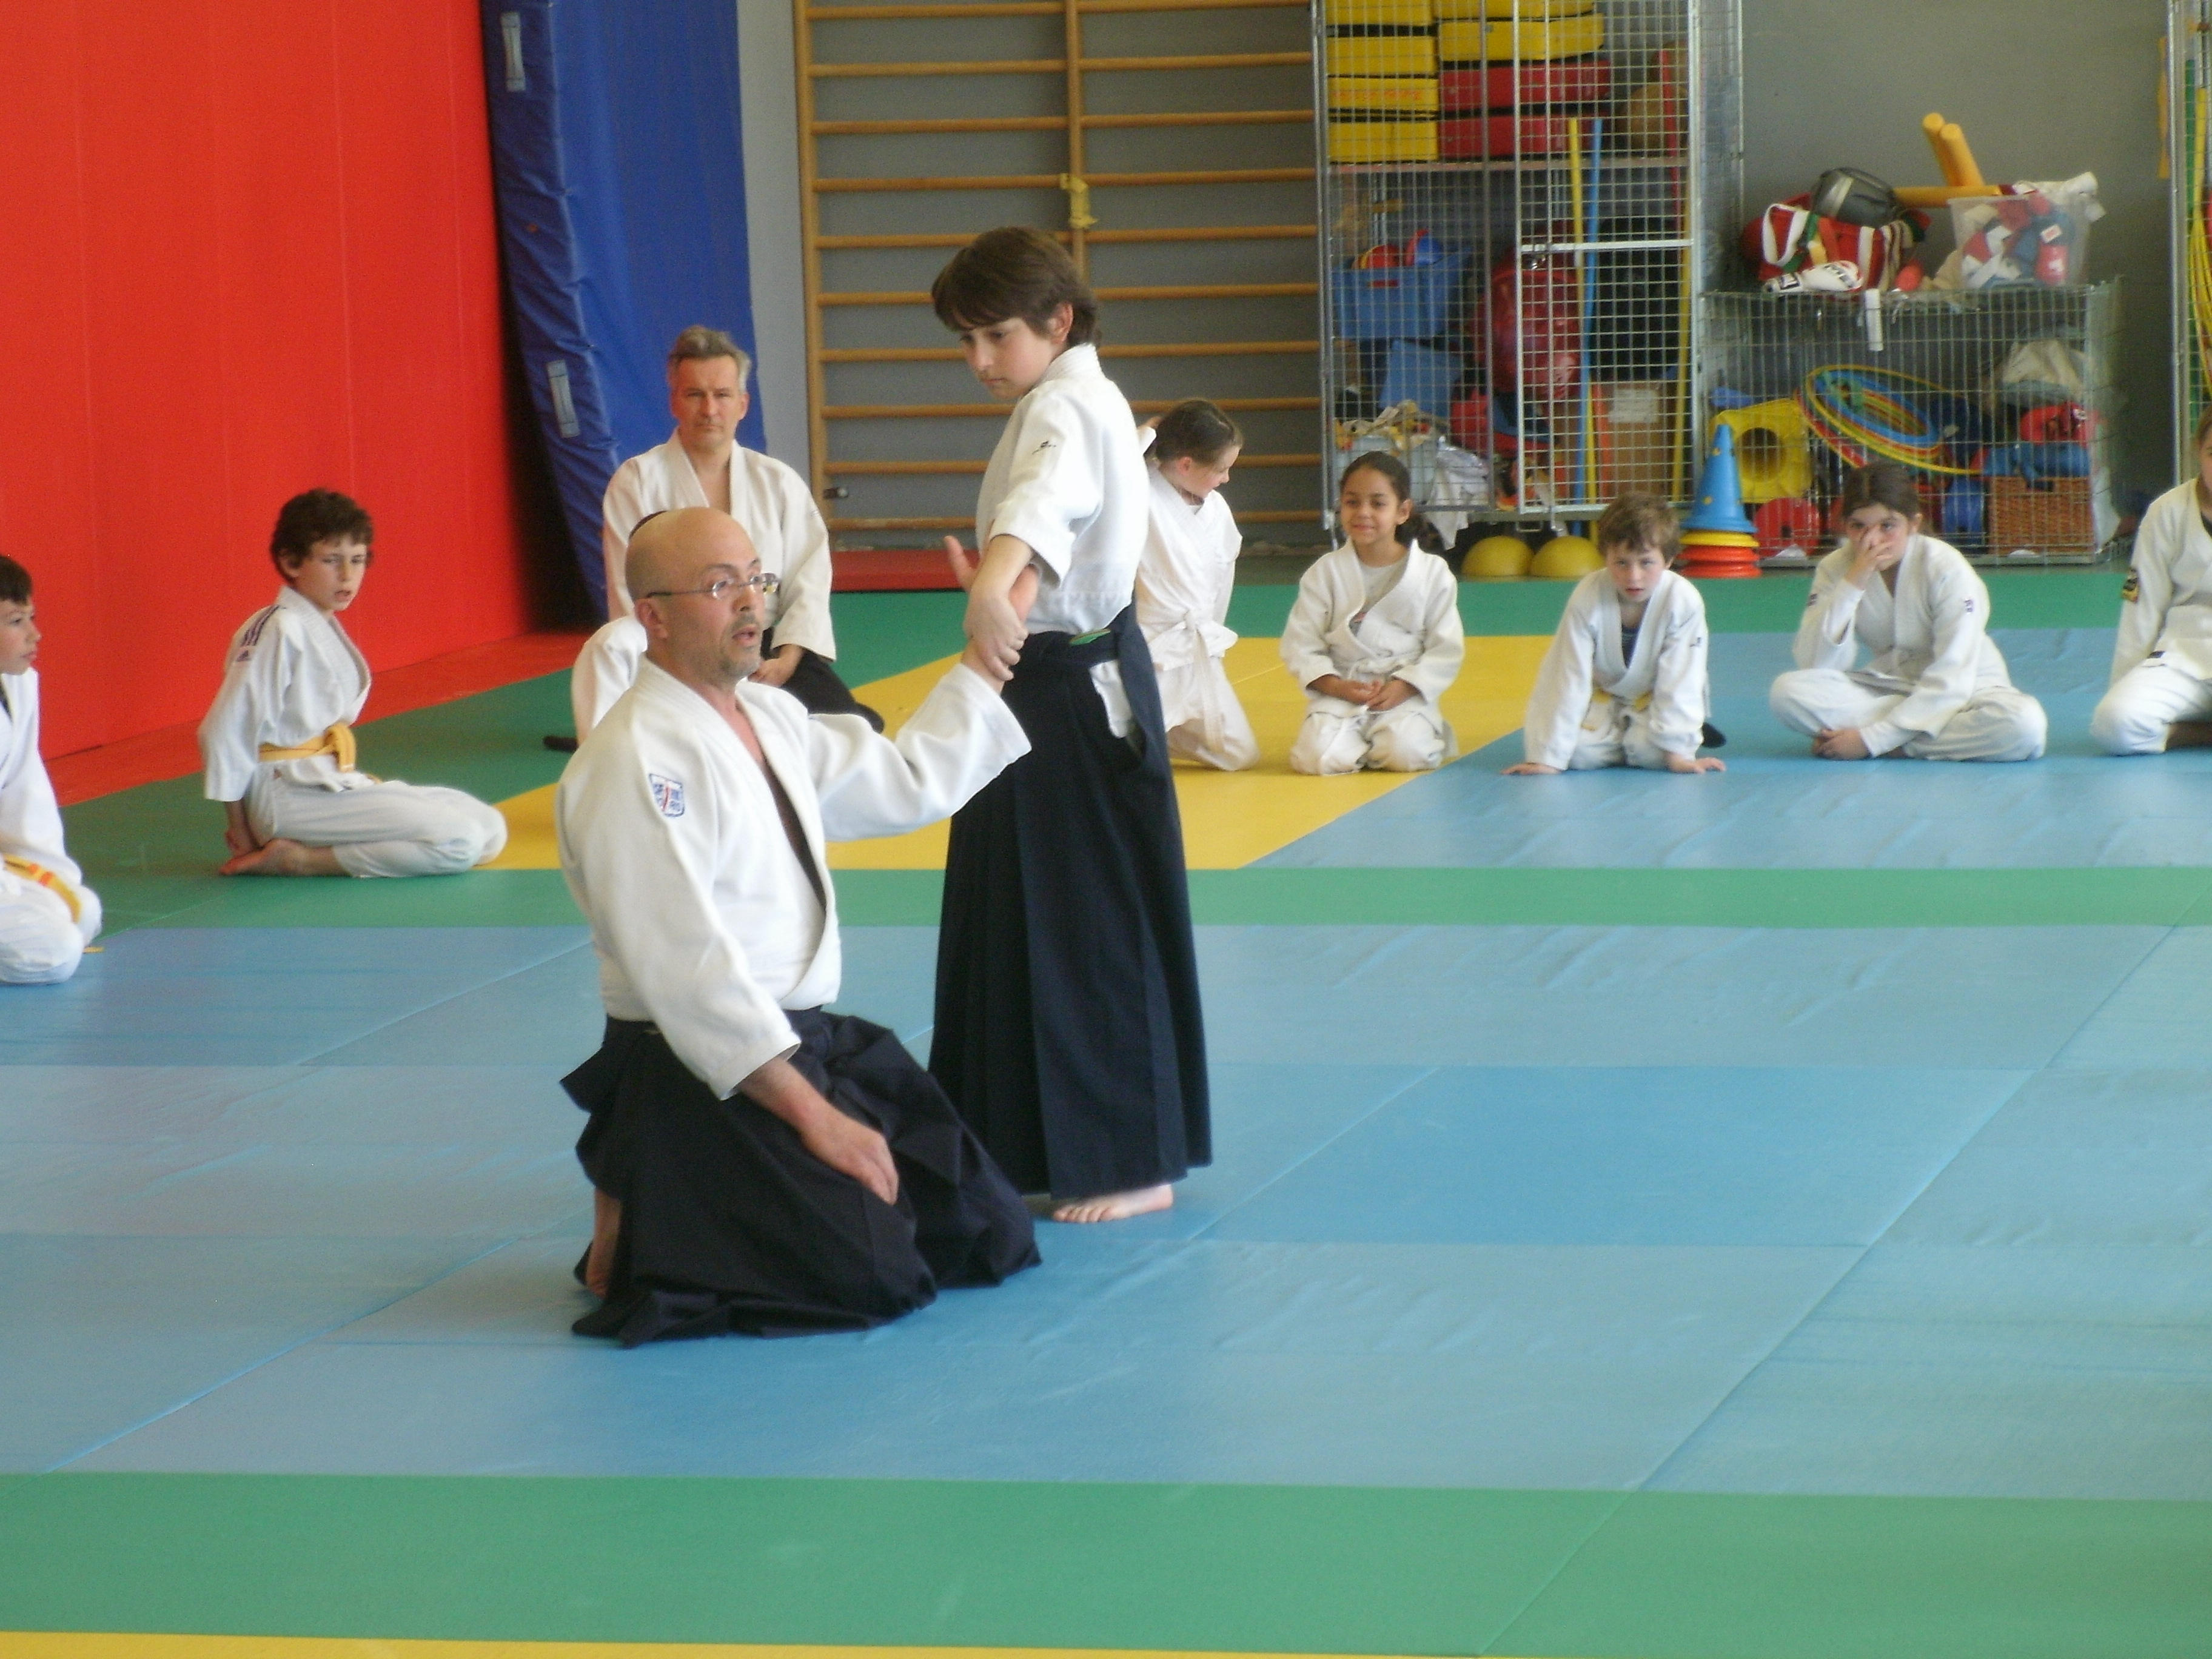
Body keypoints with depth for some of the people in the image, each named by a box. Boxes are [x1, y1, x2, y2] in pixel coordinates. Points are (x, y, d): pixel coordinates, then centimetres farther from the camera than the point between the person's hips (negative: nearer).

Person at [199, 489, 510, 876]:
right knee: (458, 842, -18)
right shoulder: (279, 631, -15)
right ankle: (298, 859, -12)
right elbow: (225, 731, -18)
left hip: (329, 783, 10)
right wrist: (240, 833, -11)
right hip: (290, 796, -10)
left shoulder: (324, 629, 13)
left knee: (489, 829, 3)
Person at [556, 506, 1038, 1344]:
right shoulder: (634, 760, -18)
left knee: (990, 1237, 5)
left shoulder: (771, 716, 12)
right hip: (701, 1078, -9)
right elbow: (684, 967, -23)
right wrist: (808, 1111, -24)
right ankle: (639, 1234, 3)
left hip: (815, 1044, 9)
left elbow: (908, 783, 25)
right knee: (872, 1275, -21)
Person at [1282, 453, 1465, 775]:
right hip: (1339, 694, 1)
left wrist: (1403, 688, -13)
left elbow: (1447, 649, 2)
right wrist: (1337, 686, -14)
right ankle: (1359, 738, 9)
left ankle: (1430, 733, 9)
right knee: (1319, 758, -25)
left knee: (1407, 753, -29)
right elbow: (1300, 645, 2)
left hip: (1405, 694, -1)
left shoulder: (1433, 573, 1)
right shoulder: (1324, 573, 2)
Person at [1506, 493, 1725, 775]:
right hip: (1603, 697, 1)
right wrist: (1547, 758, -25)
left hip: (1656, 699, -1)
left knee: (1651, 751, -27)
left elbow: (1679, 681, -21)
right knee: (1579, 752, -23)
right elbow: (1566, 680, -25)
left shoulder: (1684, 602, -30)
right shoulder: (1587, 599, -28)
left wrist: (1678, 752, -22)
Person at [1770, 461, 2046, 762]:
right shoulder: (1836, 569, -7)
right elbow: (1816, 667, -17)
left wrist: (1873, 739, -28)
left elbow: (1951, 681, -22)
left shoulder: (1947, 570, -19)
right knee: (1788, 690, -24)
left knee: (2024, 722, -37)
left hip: (1963, 692, -2)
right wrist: (1853, 584, -27)